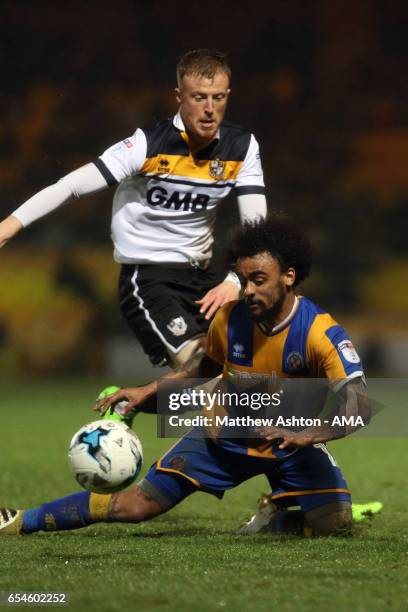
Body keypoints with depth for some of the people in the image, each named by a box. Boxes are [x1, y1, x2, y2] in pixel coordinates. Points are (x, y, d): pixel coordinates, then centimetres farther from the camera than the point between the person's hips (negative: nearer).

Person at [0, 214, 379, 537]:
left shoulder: (321, 333, -26)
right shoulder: (230, 318, -13)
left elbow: (357, 409, -34)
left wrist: (304, 436, -50)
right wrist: (148, 391, -1)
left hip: (291, 444, -2)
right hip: (225, 434, 2)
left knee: (334, 523, -25)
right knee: (135, 506, -8)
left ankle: (276, 519, 8)